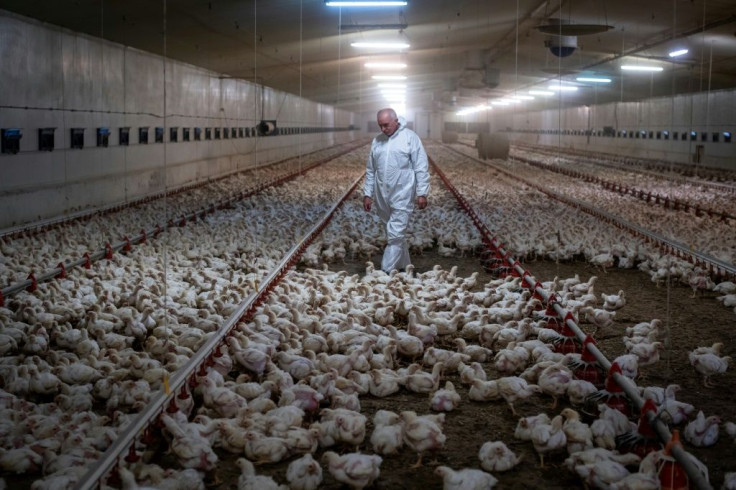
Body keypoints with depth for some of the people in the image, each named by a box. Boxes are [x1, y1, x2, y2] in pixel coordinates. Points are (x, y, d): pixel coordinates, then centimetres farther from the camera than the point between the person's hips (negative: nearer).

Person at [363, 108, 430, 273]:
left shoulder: (410, 137, -6)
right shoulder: (377, 141, 9)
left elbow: (421, 168, -6)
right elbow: (370, 170, 15)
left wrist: (422, 193, -10)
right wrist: (367, 194, 11)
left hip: (402, 195, -5)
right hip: (382, 196, 5)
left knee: (395, 235, -8)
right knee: (397, 234, 15)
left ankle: (386, 272, -7)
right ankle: (404, 266, 26)